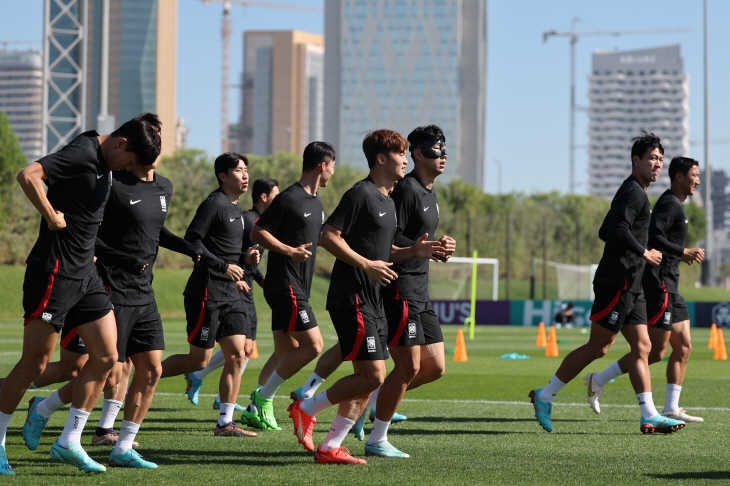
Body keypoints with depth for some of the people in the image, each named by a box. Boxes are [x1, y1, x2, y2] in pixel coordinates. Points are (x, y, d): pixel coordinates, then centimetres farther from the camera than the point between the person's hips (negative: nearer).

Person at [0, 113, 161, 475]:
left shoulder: (104, 163, 12)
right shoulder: (82, 153, -16)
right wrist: (53, 218, -20)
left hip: (85, 273, 9)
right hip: (54, 272, -9)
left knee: (106, 356, 3)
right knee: (34, 363, -3)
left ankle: (69, 442, 9)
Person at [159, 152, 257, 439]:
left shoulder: (237, 210, 18)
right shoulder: (214, 204, -10)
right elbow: (191, 241, -17)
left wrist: (245, 258, 7)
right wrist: (223, 266, -18)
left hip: (229, 294, 9)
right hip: (206, 292, -9)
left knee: (237, 355, 1)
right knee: (199, 361, -6)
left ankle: (225, 423, 4)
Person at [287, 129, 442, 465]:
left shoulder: (388, 201, 18)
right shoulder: (361, 194, -11)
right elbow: (328, 236, -16)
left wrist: (413, 251, 9)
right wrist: (366, 265, -19)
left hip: (372, 301, 10)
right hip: (351, 298, -10)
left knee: (367, 380, 7)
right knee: (372, 376, -12)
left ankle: (330, 448, 10)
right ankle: (306, 409, 3)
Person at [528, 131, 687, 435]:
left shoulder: (633, 193, 21)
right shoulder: (633, 192, -11)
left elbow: (605, 232, 26)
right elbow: (619, 230, -25)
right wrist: (643, 253, -13)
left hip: (631, 285, 10)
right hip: (617, 282, -10)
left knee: (642, 347, 3)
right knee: (598, 346, -6)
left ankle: (649, 416, 0)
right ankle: (545, 396, 2)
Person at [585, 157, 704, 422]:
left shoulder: (674, 205, 19)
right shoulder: (669, 204, -12)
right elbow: (653, 237, -25)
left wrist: (681, 254, 17)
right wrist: (683, 252, -21)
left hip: (669, 288, 11)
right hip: (659, 285, -11)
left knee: (683, 347, 6)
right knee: (655, 352, -9)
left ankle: (671, 408, 6)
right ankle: (598, 381, 0)